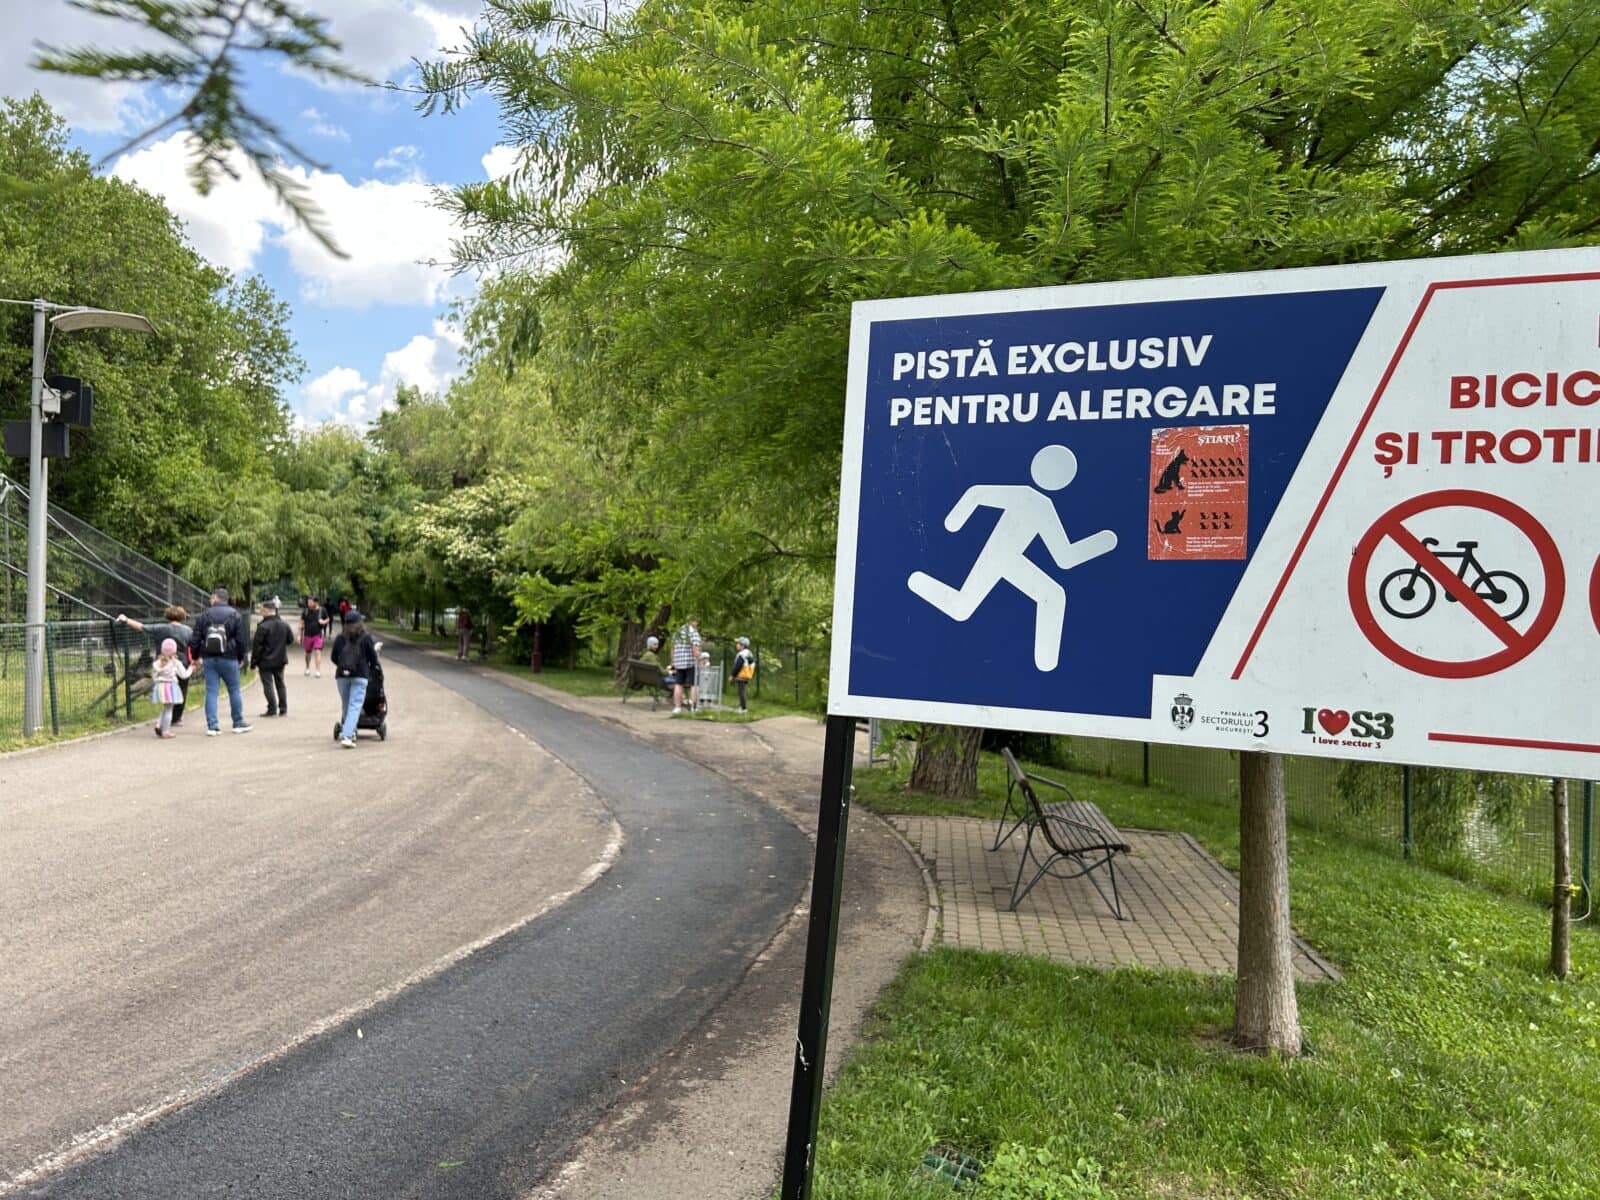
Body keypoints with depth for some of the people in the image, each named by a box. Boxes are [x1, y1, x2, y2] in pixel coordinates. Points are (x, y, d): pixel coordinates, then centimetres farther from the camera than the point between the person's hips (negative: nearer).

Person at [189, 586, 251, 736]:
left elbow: (195, 639, 3)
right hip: (229, 659, -1)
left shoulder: (204, 615, 2)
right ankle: (239, 723, 15)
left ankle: (212, 726, 0)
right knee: (234, 690, 8)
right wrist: (241, 657, 10)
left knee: (211, 691, 3)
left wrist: (196, 657, 16)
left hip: (209, 659, 1)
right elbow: (242, 639, -2)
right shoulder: (235, 615, -1)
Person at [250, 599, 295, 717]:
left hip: (265, 661, -6)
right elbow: (291, 640, 10)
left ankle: (272, 709, -4)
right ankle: (283, 710, 14)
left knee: (268, 684, -1)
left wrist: (253, 662, -7)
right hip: (280, 660, 6)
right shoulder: (284, 624, 2)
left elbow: (257, 646, -14)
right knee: (280, 684, 14)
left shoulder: (263, 626, -17)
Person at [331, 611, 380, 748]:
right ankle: (347, 735, -18)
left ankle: (348, 732, 29)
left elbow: (334, 658, 11)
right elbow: (373, 658, 0)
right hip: (360, 676, -3)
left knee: (346, 705, 17)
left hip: (342, 675, 3)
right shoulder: (366, 638, -3)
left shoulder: (340, 638, 4)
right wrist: (371, 667, 22)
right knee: (355, 706, -6)